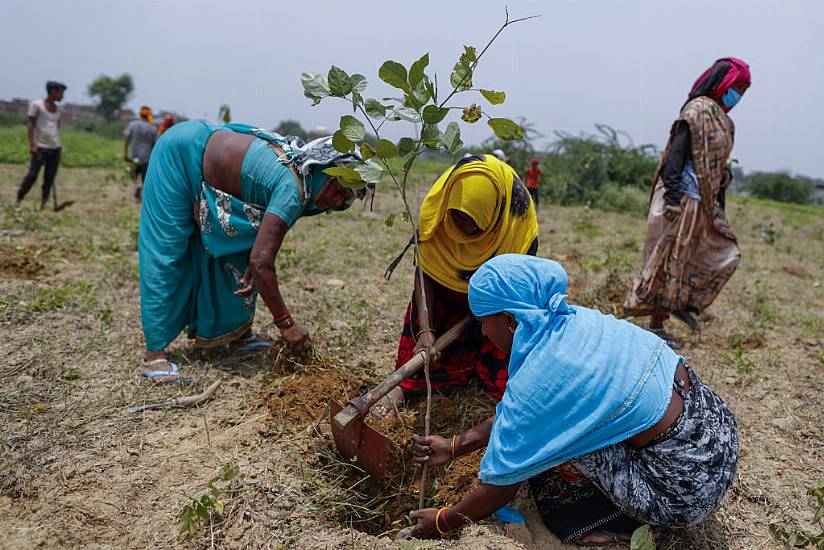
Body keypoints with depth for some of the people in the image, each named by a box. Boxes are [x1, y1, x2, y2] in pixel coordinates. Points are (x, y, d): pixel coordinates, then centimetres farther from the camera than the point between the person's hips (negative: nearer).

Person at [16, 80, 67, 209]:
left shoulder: (58, 110, 15)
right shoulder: (36, 105, -1)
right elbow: (31, 125, -5)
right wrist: (32, 144, -12)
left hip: (55, 148, 6)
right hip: (40, 147, -5)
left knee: (49, 178, 4)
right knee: (32, 175, -10)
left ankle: (42, 205, 8)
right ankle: (18, 202, -2)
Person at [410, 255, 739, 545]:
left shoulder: (533, 383, -23)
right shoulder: (574, 320, 0)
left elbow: (502, 486, -8)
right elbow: (511, 413, 11)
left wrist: (443, 522, 8)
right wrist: (453, 447, 15)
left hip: (686, 491, -8)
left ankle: (619, 520, 8)